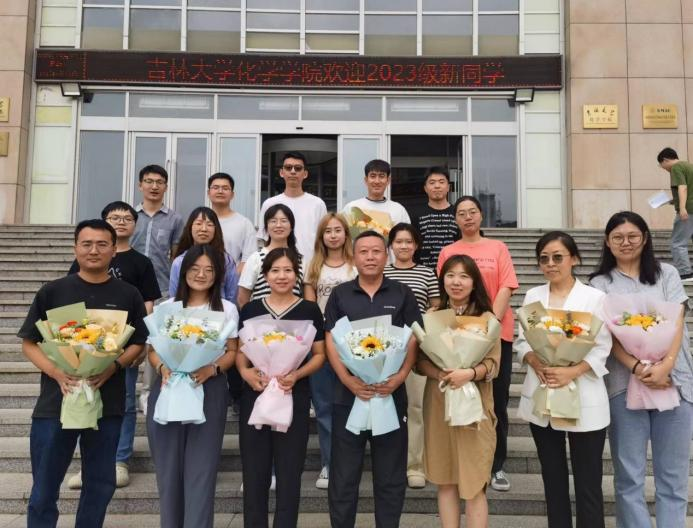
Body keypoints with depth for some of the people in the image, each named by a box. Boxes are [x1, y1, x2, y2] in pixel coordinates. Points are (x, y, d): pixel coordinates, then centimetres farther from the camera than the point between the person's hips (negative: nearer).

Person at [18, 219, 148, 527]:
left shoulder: (128, 295, 3)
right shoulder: (52, 291, 1)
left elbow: (139, 343, 7)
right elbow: (29, 344, 3)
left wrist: (114, 366, -13)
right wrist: (56, 372, -15)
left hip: (107, 405, 1)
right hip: (55, 402, -1)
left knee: (100, 484, 13)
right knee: (44, 488, 8)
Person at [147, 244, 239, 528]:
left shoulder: (227, 309, 6)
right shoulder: (167, 307, 10)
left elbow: (232, 352, 6)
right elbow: (153, 349, 9)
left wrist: (212, 369, -14)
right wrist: (163, 369, -12)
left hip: (209, 392, -1)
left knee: (201, 469, -4)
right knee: (168, 468, 7)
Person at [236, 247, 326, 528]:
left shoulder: (309, 310, 1)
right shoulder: (250, 309, 7)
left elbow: (319, 355, 2)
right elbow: (240, 351, 11)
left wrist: (296, 375, -14)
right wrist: (245, 372, -9)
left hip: (294, 397, -2)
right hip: (254, 395, 2)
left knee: (289, 471, 6)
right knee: (254, 471, 9)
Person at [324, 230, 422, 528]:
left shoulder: (402, 295, 5)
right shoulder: (339, 295, 5)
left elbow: (413, 341, 2)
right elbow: (331, 342, 0)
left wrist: (400, 376, -15)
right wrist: (348, 380, -14)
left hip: (391, 395, 0)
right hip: (348, 395, 0)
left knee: (391, 476, 10)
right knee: (343, 476, 8)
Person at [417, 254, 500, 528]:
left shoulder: (486, 318, -2)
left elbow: (493, 364, -6)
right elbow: (419, 360, 2)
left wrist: (469, 373, -25)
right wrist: (440, 374, -17)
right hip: (438, 403, 3)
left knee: (473, 483, 0)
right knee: (445, 480, 10)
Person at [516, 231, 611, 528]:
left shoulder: (594, 297, -2)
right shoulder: (532, 296, 8)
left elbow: (602, 348, -7)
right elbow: (521, 341, 6)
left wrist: (572, 372, -22)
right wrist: (535, 362, -15)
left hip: (583, 399, -3)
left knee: (588, 483, 2)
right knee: (553, 479, 14)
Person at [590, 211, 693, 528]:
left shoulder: (667, 274, 11)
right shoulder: (601, 284, 7)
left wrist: (666, 365, -16)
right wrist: (638, 369, -17)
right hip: (625, 384, -1)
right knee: (629, 475, 3)